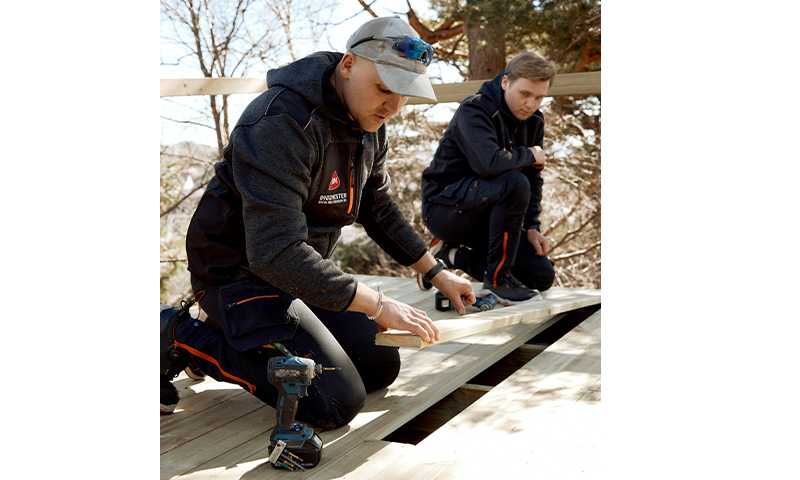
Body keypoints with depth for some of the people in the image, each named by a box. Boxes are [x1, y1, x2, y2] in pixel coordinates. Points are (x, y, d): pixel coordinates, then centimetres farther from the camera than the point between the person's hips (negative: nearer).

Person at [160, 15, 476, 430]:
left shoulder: (369, 125, 2)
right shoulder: (281, 121, -28)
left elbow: (379, 211, 18)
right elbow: (276, 253, -34)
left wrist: (438, 275, 14)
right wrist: (380, 306, -29)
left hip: (304, 273, 9)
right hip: (242, 275, -9)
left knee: (381, 368, 8)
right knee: (336, 403, -16)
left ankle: (238, 335, 16)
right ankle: (184, 339, -3)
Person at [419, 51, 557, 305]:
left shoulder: (534, 121, 6)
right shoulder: (475, 109, -18)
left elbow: (533, 178, 11)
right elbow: (489, 164, -35)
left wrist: (532, 227, -1)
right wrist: (528, 155, -17)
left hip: (486, 213, 8)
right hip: (444, 206, -8)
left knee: (542, 277, -3)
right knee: (515, 184, -34)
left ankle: (454, 255, 9)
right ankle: (497, 278, -20)